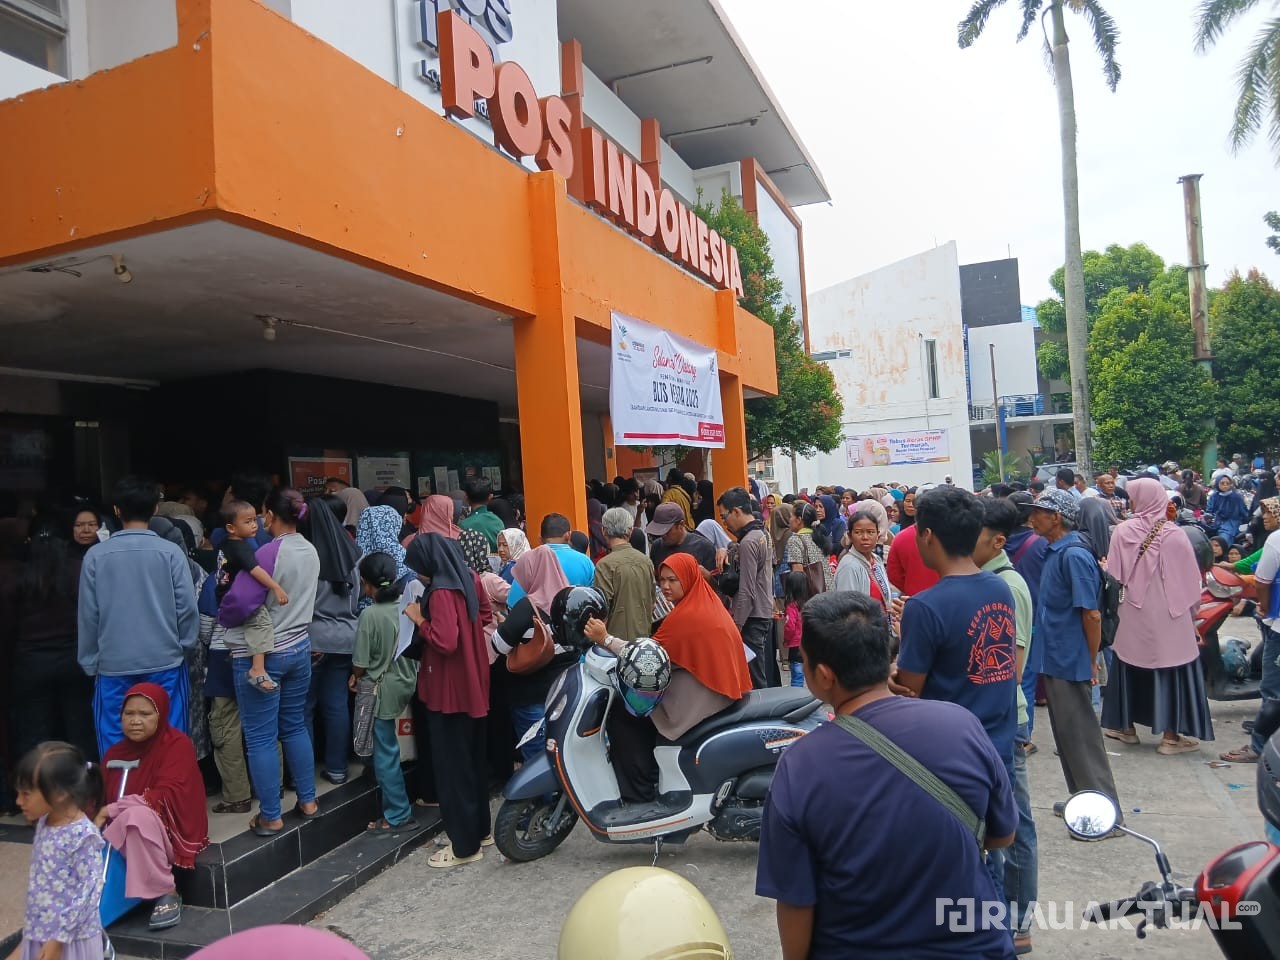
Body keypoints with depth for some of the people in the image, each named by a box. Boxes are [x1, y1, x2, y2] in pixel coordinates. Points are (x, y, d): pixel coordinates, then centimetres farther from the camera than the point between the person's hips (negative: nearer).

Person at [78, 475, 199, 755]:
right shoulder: (170, 552, -7)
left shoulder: (96, 556, -3)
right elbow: (187, 607, -6)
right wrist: (183, 646, 10)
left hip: (113, 666, 1)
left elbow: (88, 615, 2)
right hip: (165, 663, -1)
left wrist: (90, 663, 13)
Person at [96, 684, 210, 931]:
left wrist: (113, 810, -23)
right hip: (125, 838, 5)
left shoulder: (177, 744, -11)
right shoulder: (115, 754, 7)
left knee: (138, 815, -34)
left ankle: (167, 894, -22)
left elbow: (169, 795, -22)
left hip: (172, 832, -5)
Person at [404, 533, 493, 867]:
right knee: (473, 761, 19)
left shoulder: (442, 592, -22)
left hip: (450, 691, -9)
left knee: (452, 767, 3)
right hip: (473, 686, 9)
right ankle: (480, 830, 32)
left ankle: (464, 845, 12)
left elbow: (444, 642, -28)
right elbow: (484, 616, 18)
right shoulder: (469, 579, 4)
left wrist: (420, 619, -15)